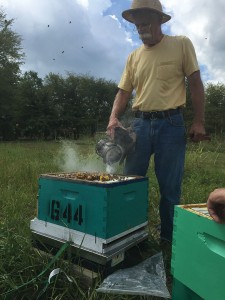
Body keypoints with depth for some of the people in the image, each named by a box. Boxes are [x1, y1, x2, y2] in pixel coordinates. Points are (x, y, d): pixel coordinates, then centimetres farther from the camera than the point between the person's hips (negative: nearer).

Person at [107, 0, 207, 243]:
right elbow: (123, 92, 10)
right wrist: (114, 118, -8)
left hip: (171, 124, -3)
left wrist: (198, 121, -6)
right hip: (140, 123, 3)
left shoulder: (181, 44, 4)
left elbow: (195, 83, 1)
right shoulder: (133, 56, 12)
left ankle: (169, 239, 24)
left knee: (170, 188, 4)